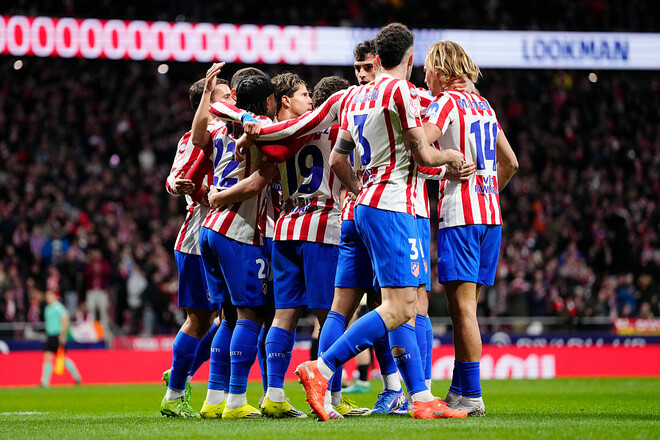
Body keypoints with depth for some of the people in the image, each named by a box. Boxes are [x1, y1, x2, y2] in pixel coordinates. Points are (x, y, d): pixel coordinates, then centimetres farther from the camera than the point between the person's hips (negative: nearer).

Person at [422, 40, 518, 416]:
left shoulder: (446, 103, -5)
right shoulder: (484, 107, 18)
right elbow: (510, 163, 25)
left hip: (460, 215, -8)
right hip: (491, 215, 8)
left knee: (463, 306, -8)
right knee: (466, 307, 11)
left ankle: (472, 396, -11)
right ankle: (459, 392, 12)